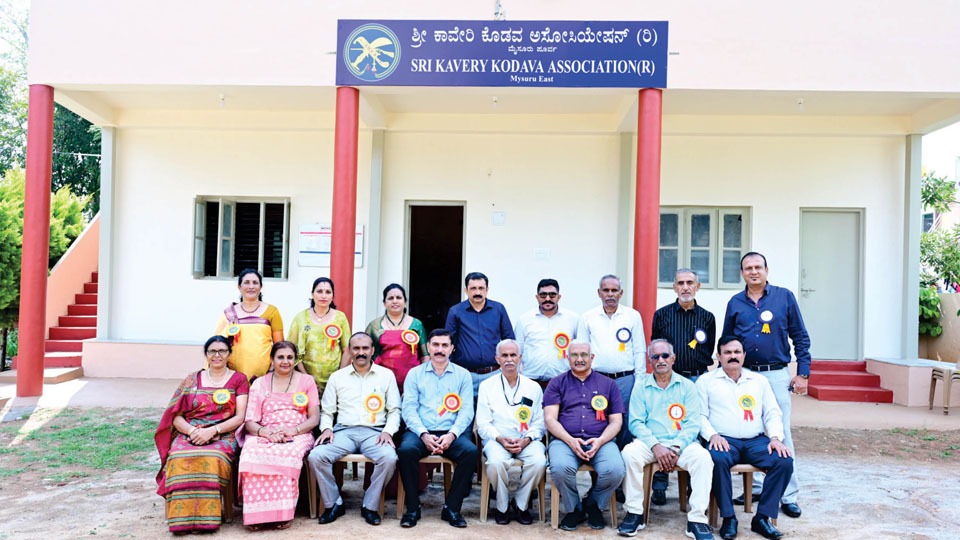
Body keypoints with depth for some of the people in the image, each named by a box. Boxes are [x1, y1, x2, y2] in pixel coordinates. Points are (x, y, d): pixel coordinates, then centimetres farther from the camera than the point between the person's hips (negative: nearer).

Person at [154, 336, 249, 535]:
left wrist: (212, 431, -13)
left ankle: (206, 518, -27)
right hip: (189, 434, 2)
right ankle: (182, 518, -26)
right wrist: (193, 431, -11)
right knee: (180, 459, -33)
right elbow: (176, 416, 10)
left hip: (223, 436, -2)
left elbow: (240, 417, 1)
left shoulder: (238, 379, 11)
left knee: (212, 458, -36)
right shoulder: (192, 380, 18)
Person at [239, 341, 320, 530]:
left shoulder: (306, 381, 15)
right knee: (252, 453, -34)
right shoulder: (259, 384, 17)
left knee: (289, 453, -37)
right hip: (264, 435, 1)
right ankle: (256, 514, -29)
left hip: (297, 435, -1)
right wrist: (266, 432, -13)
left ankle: (282, 514, -30)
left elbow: (314, 418, 8)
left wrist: (293, 430, -11)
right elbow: (250, 422, 9)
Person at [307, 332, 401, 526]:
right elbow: (326, 410, 16)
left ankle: (370, 506, -10)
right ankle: (333, 503, -5)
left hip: (374, 432, -1)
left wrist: (388, 431, -7)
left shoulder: (386, 375, 11)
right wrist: (326, 428, -4)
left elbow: (394, 410, 10)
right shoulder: (337, 377, 14)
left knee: (389, 458, -32)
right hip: (344, 431, 1)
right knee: (315, 456, -25)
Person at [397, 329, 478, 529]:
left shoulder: (463, 375, 11)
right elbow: (409, 408, 2)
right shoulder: (415, 374, 11)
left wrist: (451, 435, -14)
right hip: (421, 431, 0)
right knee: (406, 450, -32)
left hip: (451, 432, 1)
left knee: (471, 451, -29)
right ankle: (412, 508, -14)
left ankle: (451, 508, -13)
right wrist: (424, 434, -15)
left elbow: (466, 411, 3)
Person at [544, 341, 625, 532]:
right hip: (565, 440, -1)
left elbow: (616, 421, 12)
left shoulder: (608, 384, 18)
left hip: (600, 441, 1)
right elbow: (550, 418, 4)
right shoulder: (557, 384, 14)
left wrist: (600, 441, -8)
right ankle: (574, 509, -2)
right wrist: (570, 441, -13)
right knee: (561, 468, -34)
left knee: (614, 471, -30)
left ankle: (594, 505, 4)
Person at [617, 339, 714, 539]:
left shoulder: (687, 386, 11)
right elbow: (636, 423, 2)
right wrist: (655, 446, -14)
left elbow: (693, 423, 2)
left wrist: (676, 448, -13)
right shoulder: (641, 388, 12)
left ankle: (697, 519, -22)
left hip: (681, 443, 0)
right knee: (629, 452, -30)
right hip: (650, 442, 0)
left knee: (702, 457, -30)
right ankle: (634, 512, -16)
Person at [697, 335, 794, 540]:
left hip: (756, 441, 3)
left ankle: (762, 518, -14)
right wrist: (712, 435, -14)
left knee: (784, 461, -24)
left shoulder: (759, 381, 19)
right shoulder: (706, 381, 10)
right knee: (717, 459, -36)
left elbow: (772, 413, 14)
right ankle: (728, 518, -21)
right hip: (724, 441, -3)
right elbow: (700, 415, 3)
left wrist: (776, 437, -4)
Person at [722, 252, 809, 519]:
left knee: (782, 434, -2)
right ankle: (755, 486, 22)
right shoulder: (735, 303, 8)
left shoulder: (784, 297, 2)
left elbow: (800, 337, 3)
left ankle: (789, 495, 7)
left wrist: (802, 373, -2)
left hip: (777, 375, -2)